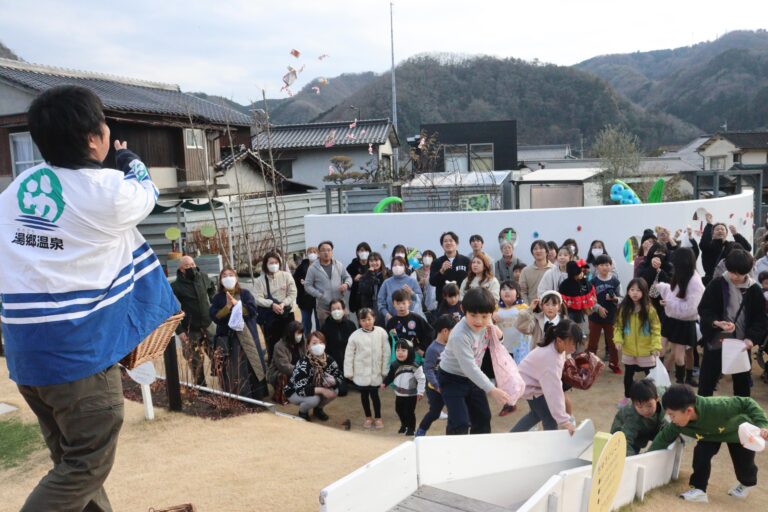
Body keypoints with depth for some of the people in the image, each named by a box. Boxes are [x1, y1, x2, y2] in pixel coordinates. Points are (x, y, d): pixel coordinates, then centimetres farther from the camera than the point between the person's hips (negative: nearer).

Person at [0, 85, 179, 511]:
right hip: (78, 347, -7)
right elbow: (146, 192, 10)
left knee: (71, 458, 20)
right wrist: (128, 158, 28)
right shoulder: (107, 189, -12)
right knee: (87, 464, 5)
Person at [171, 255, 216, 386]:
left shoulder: (203, 277, 1)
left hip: (208, 325, 4)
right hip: (190, 330, -4)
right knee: (196, 362, 6)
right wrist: (179, 330, -16)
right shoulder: (175, 287, -14)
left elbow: (212, 289, 24)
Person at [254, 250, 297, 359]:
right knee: (272, 344, 5)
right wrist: (272, 304, -24)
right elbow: (258, 299, -9)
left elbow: (293, 294, -3)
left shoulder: (286, 275, 2)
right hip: (269, 316, -1)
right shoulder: (260, 280, 0)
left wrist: (283, 304, -18)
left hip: (287, 314, 1)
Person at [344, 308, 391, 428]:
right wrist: (349, 372, -1)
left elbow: (386, 353, -3)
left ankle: (378, 417, 26)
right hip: (361, 372, 1)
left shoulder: (381, 333, -9)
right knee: (364, 394, 14)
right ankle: (368, 417, 33)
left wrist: (385, 371, -1)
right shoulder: (355, 336, -10)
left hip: (376, 372, -1)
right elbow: (349, 355, -3)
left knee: (374, 394, 5)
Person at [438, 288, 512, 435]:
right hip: (452, 378, -7)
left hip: (471, 377, 8)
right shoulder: (460, 335, -34)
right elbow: (469, 367, -37)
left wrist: (497, 335, -16)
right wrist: (492, 390, -41)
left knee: (483, 417, 15)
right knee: (460, 423, -15)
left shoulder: (486, 324, -11)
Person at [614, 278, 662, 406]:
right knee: (628, 375, 17)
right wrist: (618, 339, -15)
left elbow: (656, 329, -11)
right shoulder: (623, 309, -5)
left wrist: (656, 346, -20)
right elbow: (618, 326, 0)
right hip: (628, 350, 3)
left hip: (646, 351, -3)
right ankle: (627, 398, 35)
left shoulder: (649, 310, -12)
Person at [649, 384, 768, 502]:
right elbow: (665, 437, -17)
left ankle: (747, 483, 43)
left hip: (741, 430, -3)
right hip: (712, 433, 3)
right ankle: (699, 489, -3)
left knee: (743, 462, 8)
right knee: (701, 452, -18)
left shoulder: (716, 407, -48)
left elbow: (747, 403, -37)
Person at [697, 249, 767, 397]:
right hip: (715, 341, -1)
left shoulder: (755, 290, -4)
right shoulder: (716, 285, -8)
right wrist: (716, 322, -25)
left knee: (742, 383, 16)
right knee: (707, 380, 6)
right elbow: (703, 309, -6)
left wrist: (752, 338, -18)